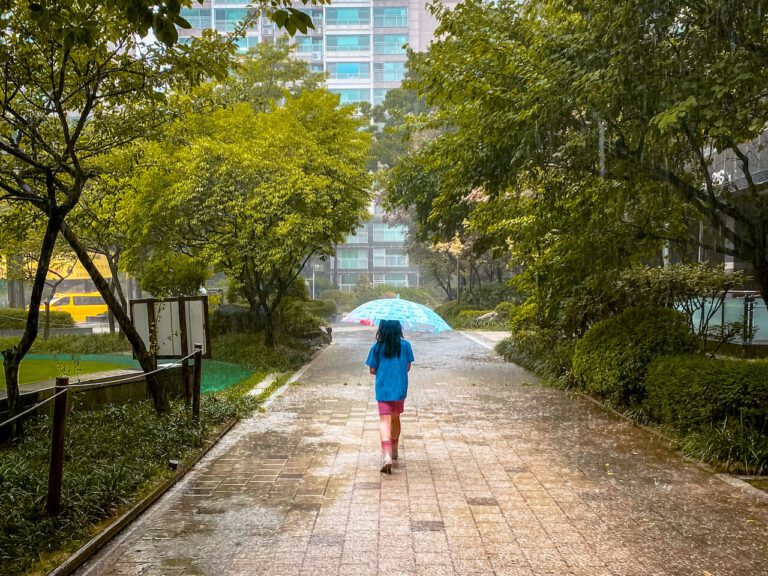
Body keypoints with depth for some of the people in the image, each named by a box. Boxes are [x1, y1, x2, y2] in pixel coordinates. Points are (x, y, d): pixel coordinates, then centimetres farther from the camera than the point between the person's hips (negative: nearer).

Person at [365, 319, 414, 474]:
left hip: (383, 389, -2)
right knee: (396, 418, 20)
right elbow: (408, 367, 1)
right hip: (400, 388, 2)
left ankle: (387, 456, -23)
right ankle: (394, 450, 36)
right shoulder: (405, 345, -4)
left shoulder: (377, 347, -7)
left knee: (384, 420, -5)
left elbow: (372, 370, -3)